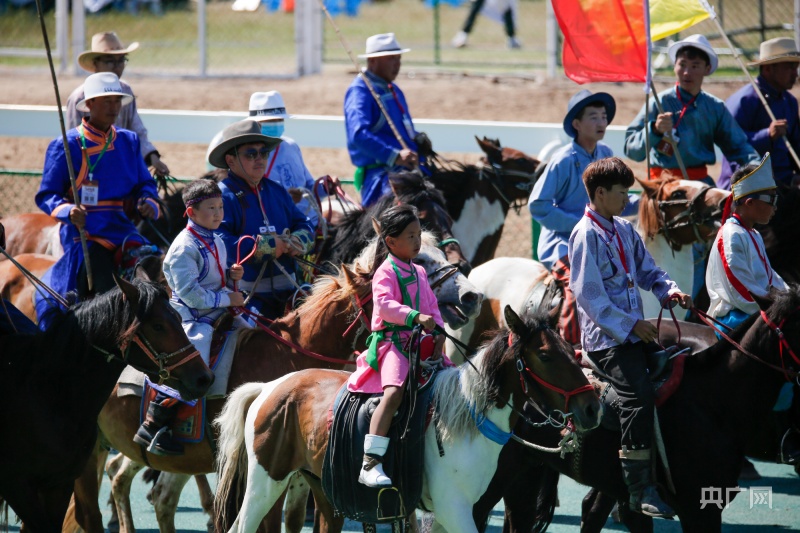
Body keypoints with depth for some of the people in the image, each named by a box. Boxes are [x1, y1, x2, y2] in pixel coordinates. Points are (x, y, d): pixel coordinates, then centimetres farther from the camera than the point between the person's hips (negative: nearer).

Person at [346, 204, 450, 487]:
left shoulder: (419, 272, 20)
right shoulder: (386, 272, -5)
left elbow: (432, 307, 17)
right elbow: (384, 304, -21)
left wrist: (439, 335, 0)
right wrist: (415, 317, -33)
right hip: (392, 341, -8)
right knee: (394, 392, -29)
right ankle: (370, 464, -36)